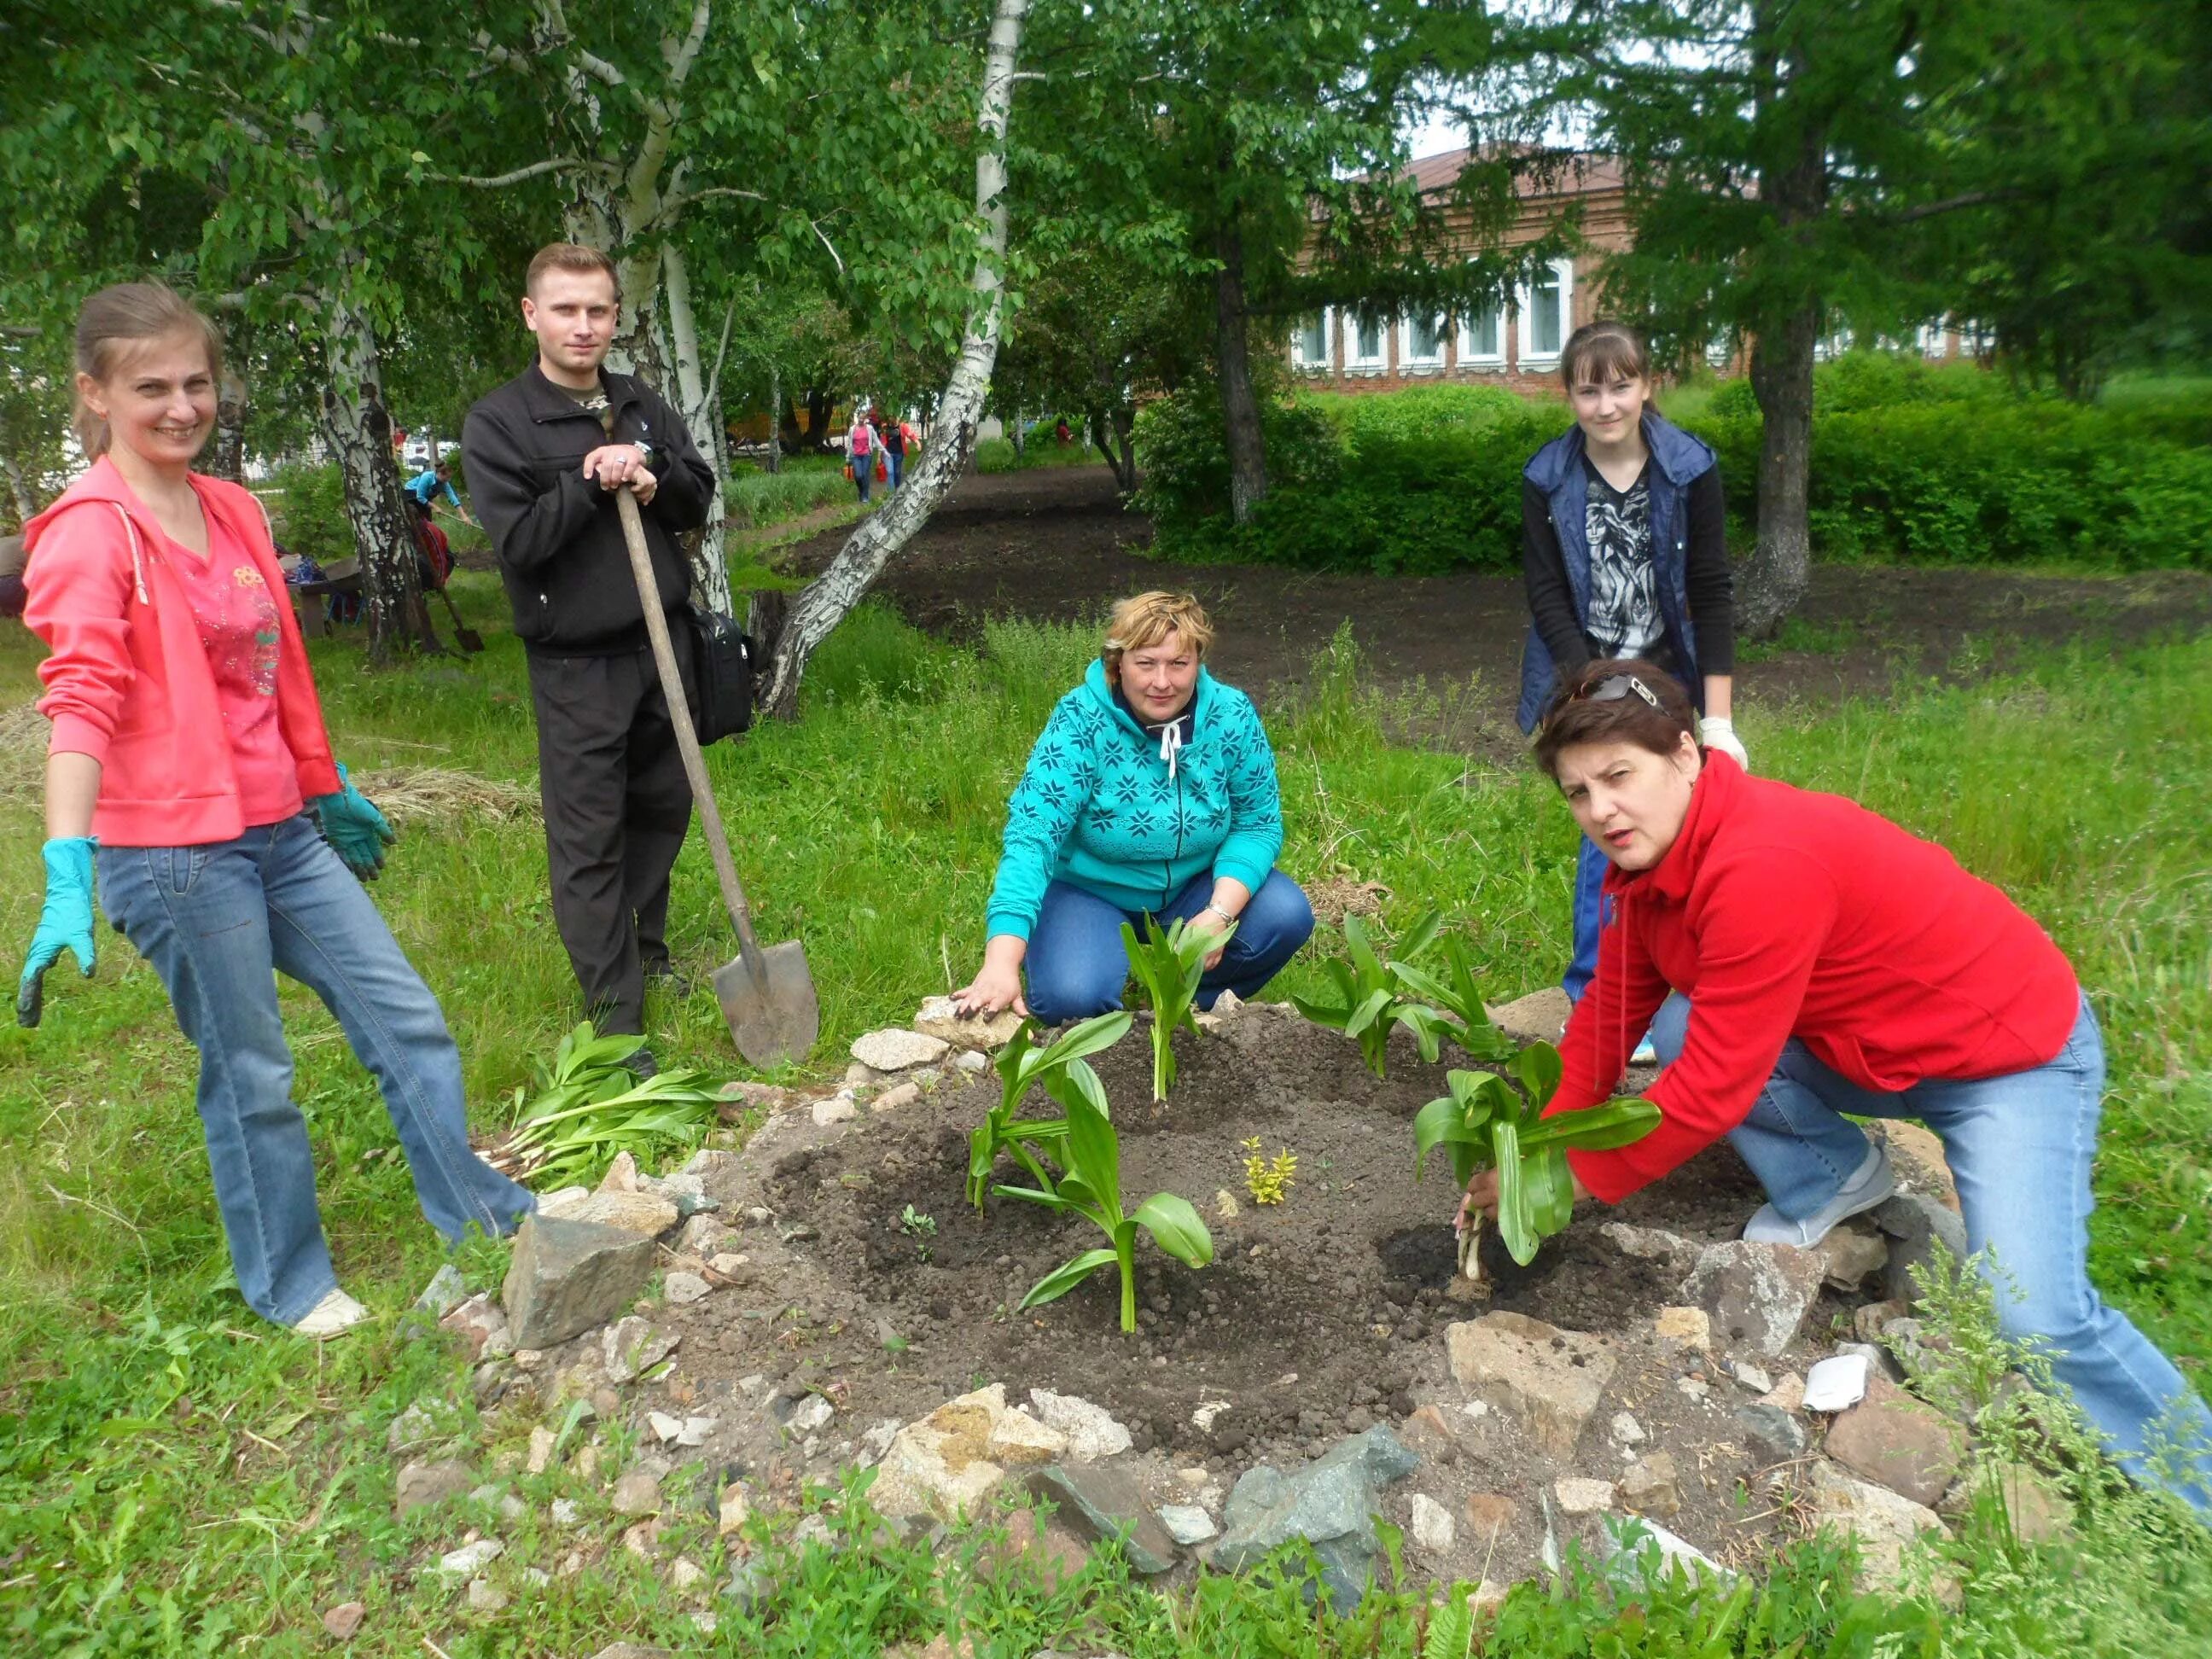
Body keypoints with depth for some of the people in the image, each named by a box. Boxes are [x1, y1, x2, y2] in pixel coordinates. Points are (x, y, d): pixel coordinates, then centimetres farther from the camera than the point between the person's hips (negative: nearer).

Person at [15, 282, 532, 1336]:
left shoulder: (233, 511, 10)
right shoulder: (90, 533, -11)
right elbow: (82, 700, -21)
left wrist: (333, 794, 26)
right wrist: (67, 876, -30)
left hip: (282, 832, 7)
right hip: (175, 854, -7)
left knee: (407, 1018, 10)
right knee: (253, 1078, 6)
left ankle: (475, 1207, 28)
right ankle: (289, 1287, 27)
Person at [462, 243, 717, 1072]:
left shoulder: (643, 405, 10)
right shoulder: (496, 423, -6)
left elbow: (700, 499, 11)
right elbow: (516, 539, -14)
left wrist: (654, 476, -8)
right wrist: (590, 483, -18)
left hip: (662, 642, 6)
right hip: (575, 662, -5)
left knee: (663, 806, 16)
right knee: (587, 840, -3)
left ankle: (646, 945, 38)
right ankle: (616, 1016, 4)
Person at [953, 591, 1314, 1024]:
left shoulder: (1233, 716, -15)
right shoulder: (1079, 722, -25)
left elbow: (1257, 823, -9)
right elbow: (1032, 835, -33)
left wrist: (1219, 914, -27)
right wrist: (1002, 962, -45)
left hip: (1194, 883, 4)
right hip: (1091, 888, -3)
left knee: (1286, 917, -21)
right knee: (1073, 998, -29)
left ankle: (1195, 1002, 6)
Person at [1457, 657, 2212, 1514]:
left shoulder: (1763, 865, -35)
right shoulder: (1650, 849, -8)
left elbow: (1714, 1089, -32)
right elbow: (1612, 1005, 1)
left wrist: (1573, 1178, -20)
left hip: (2016, 1057, -8)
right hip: (1871, 1051, 8)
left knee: (2033, 1314, -21)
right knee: (1682, 1024, -14)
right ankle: (1835, 1181, 11)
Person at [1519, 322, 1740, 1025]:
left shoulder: (1690, 469, -8)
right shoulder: (1546, 479, -9)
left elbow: (1712, 593, -7)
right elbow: (1546, 598, -8)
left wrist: (1718, 716, -11)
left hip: (1666, 681, 2)